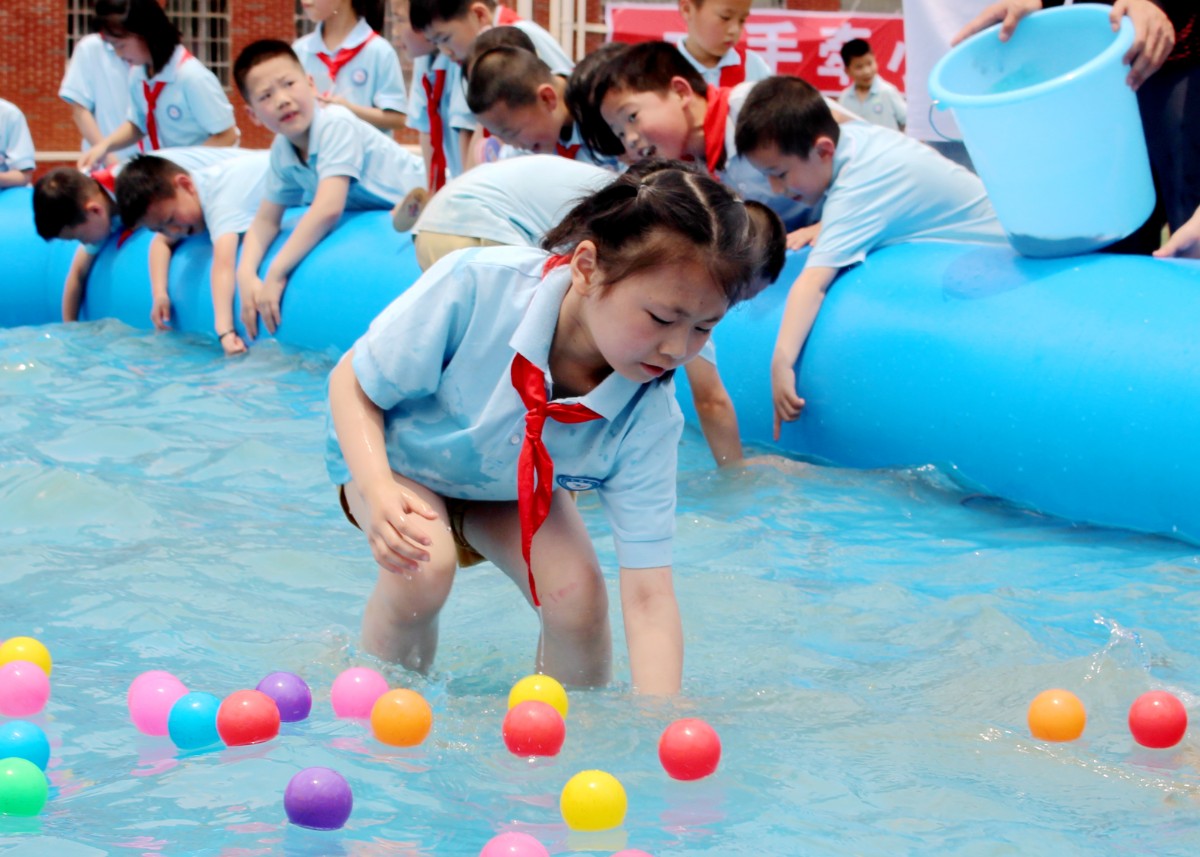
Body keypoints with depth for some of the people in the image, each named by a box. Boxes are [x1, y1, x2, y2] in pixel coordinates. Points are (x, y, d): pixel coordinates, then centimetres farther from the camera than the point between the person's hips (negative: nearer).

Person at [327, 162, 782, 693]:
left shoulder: (648, 415, -31)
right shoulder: (478, 285, -39)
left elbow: (648, 596, -30)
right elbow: (353, 382, -25)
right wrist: (377, 490, -42)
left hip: (517, 485, 2)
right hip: (393, 455, -2)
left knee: (579, 598, -20)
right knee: (423, 568, -30)